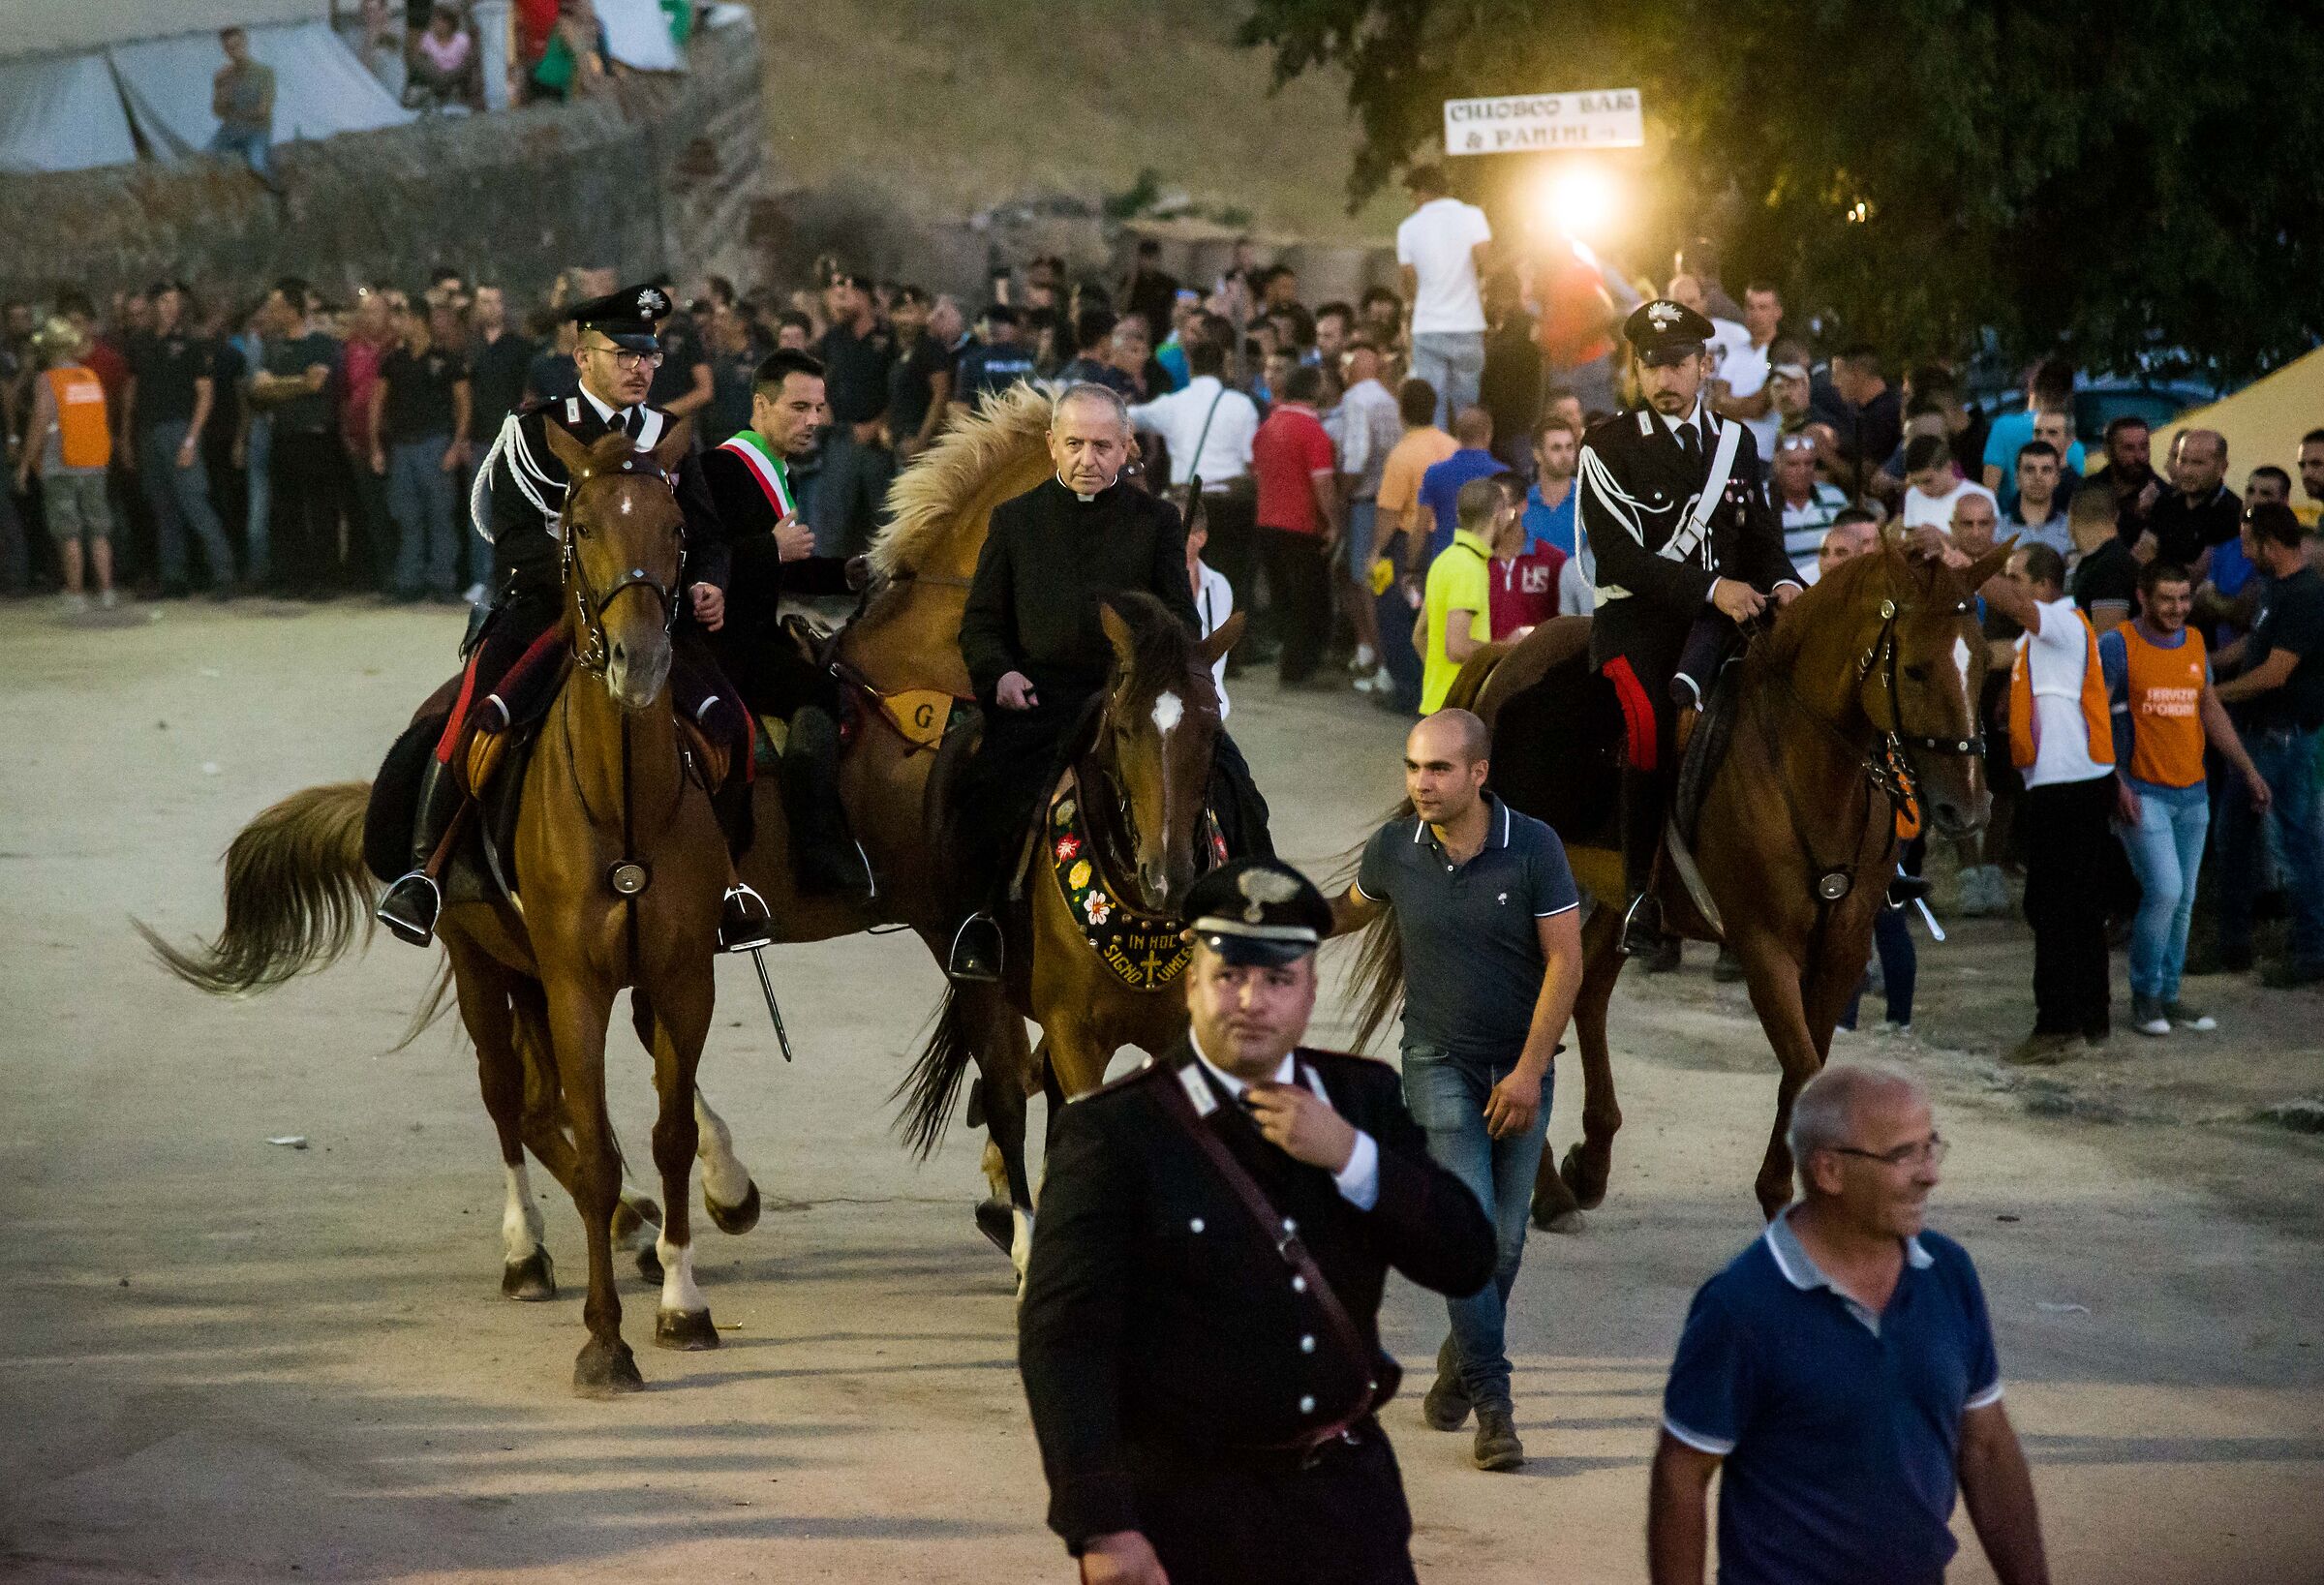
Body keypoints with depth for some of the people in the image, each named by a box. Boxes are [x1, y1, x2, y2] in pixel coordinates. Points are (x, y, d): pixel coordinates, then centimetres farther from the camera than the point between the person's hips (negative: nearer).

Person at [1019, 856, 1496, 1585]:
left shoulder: (1362, 1096, 4)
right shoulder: (1112, 1132, -11)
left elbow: (1467, 1263, 0)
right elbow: (1064, 1336, -17)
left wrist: (1352, 1156, -15)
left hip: (1348, 1498, 4)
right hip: (1187, 1512, -4)